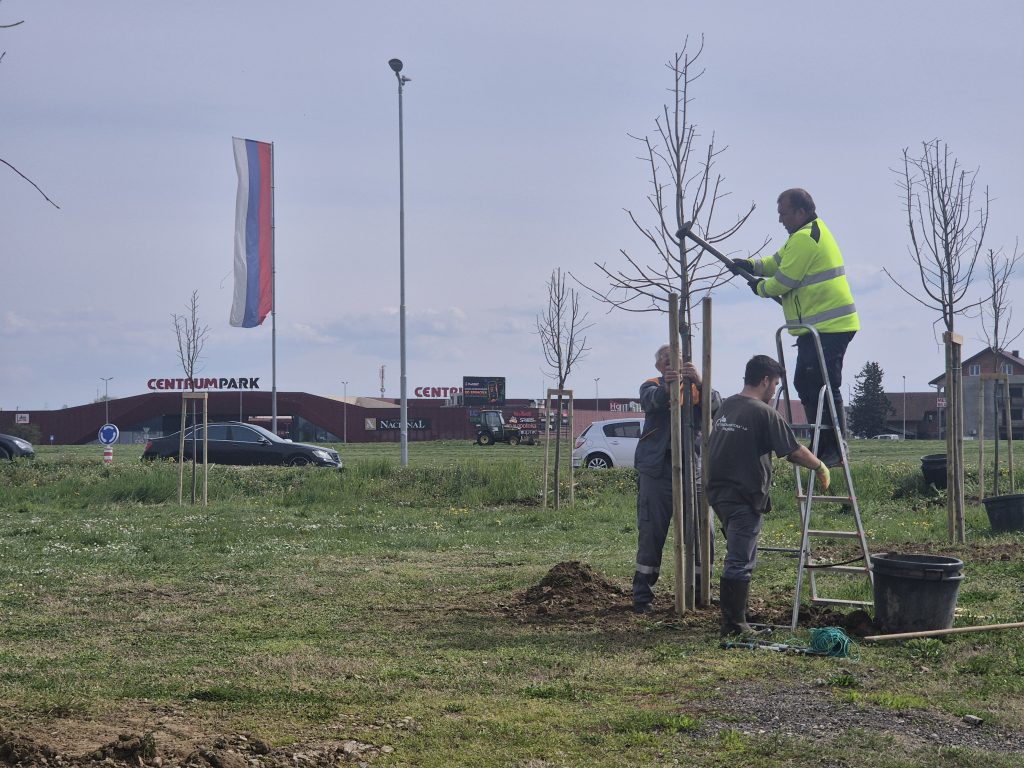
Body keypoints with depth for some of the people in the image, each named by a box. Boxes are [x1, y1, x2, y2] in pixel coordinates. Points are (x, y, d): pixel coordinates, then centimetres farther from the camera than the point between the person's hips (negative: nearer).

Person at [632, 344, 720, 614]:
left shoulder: (695, 389, 13)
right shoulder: (651, 387, 9)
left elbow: (715, 405, -9)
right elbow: (652, 401, -17)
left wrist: (700, 382, -29)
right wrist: (667, 386, -40)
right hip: (657, 471, -2)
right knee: (651, 533, -3)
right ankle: (642, 594, 1)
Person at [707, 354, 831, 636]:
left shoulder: (727, 406, 11)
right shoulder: (764, 413, -12)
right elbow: (795, 451, -7)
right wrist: (820, 467, 10)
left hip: (718, 491, 8)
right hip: (745, 497, -8)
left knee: (739, 557, 19)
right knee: (740, 563, -3)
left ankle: (731, 618, 23)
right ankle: (735, 625, 0)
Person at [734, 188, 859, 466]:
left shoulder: (804, 238, -15)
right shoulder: (814, 231, 19)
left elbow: (785, 279, -14)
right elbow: (779, 261, 24)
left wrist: (761, 287, 5)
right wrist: (752, 265, 9)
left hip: (827, 327, -11)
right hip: (822, 327, 11)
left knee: (824, 388, -9)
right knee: (806, 384, 15)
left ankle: (834, 450, -7)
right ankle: (823, 447, 19)